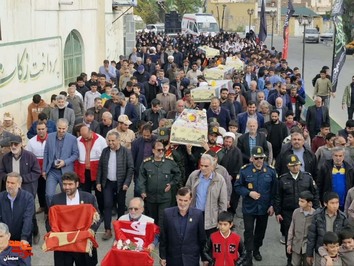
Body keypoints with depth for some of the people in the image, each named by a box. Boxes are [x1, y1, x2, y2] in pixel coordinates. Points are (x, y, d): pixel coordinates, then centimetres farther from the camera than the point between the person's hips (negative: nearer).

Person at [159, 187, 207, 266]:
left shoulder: (198, 214, -6)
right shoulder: (168, 213, -4)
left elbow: (202, 238, 1)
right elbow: (163, 237, 1)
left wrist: (204, 258, 4)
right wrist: (163, 257, 1)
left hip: (191, 259, -1)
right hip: (172, 259, 1)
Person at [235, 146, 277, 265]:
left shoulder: (271, 171, -5)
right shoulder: (245, 170, -11)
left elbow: (274, 190, 1)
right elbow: (237, 187, -5)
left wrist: (272, 205, -1)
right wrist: (249, 193, -19)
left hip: (264, 208, 3)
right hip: (249, 207, -2)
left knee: (261, 230, 16)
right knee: (249, 231, -2)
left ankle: (256, 250, 37)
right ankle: (248, 255, 8)